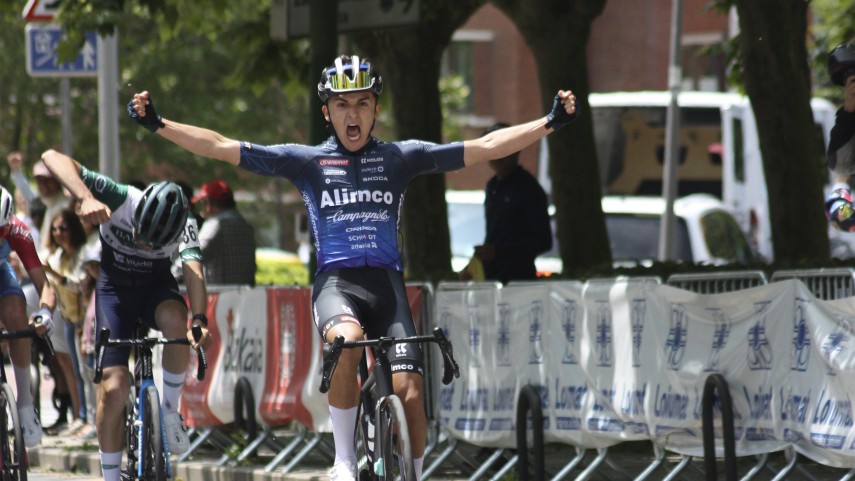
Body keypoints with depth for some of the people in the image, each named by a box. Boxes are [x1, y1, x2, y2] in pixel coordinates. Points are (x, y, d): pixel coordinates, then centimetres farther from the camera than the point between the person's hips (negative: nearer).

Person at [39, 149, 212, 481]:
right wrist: (85, 199, -55)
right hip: (114, 288, 0)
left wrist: (200, 320, -57)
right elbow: (53, 158, -37)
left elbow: (193, 270, -40)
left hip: (157, 288, 0)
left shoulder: (184, 226, -24)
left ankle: (170, 410, -15)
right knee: (113, 389, -13)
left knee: (175, 319, -36)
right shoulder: (119, 201, -28)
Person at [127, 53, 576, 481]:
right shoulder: (307, 161, 8)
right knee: (346, 341, -35)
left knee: (408, 393, -13)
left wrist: (551, 122, -1)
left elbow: (485, 147, 7)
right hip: (335, 281, -2)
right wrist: (156, 124, -5)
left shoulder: (398, 157, 10)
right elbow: (221, 148, 3)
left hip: (386, 283, 2)